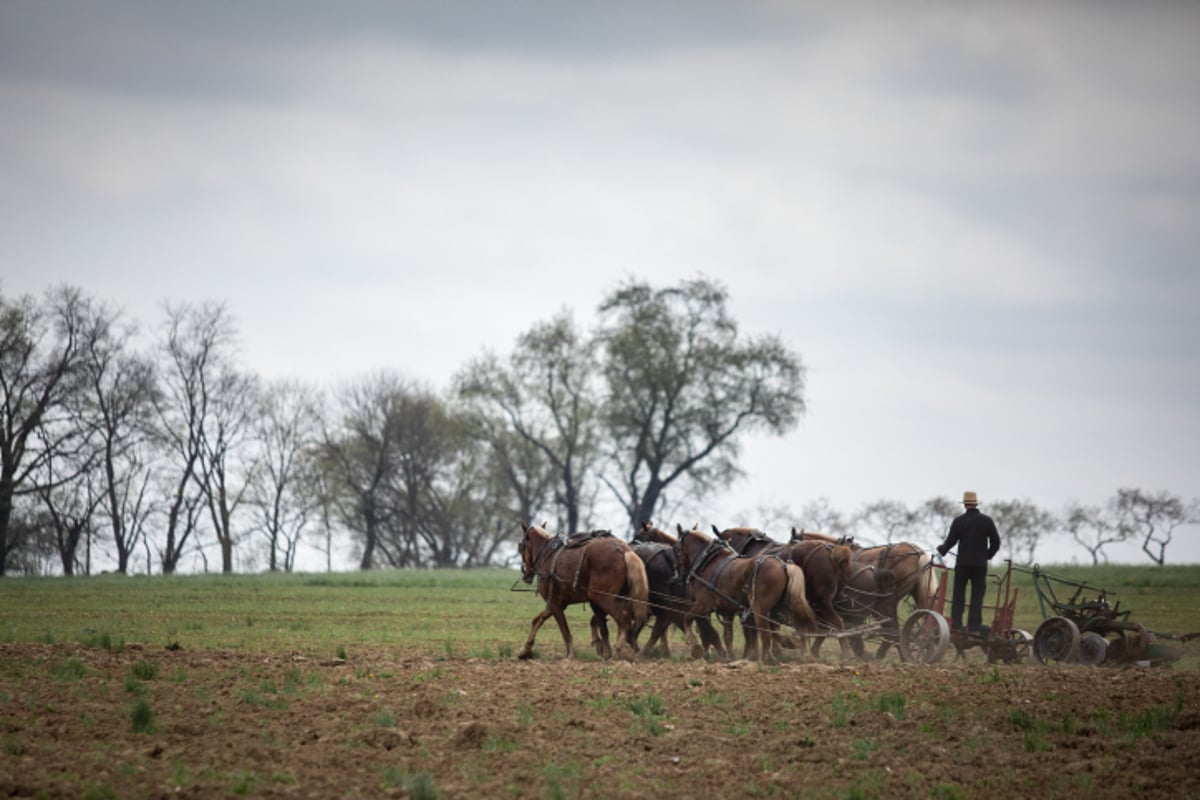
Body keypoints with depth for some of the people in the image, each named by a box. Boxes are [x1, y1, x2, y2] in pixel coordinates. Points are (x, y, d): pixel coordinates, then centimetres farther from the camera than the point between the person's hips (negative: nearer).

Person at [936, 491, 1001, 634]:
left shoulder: (959, 521, -4)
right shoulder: (987, 520, 1)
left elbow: (950, 541, -2)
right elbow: (996, 542, 2)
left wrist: (941, 550, 18)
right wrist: (988, 555, 19)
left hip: (962, 564, -1)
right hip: (981, 564, 1)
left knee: (958, 595, 6)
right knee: (977, 596, 3)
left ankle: (956, 624, 1)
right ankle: (974, 626, -2)